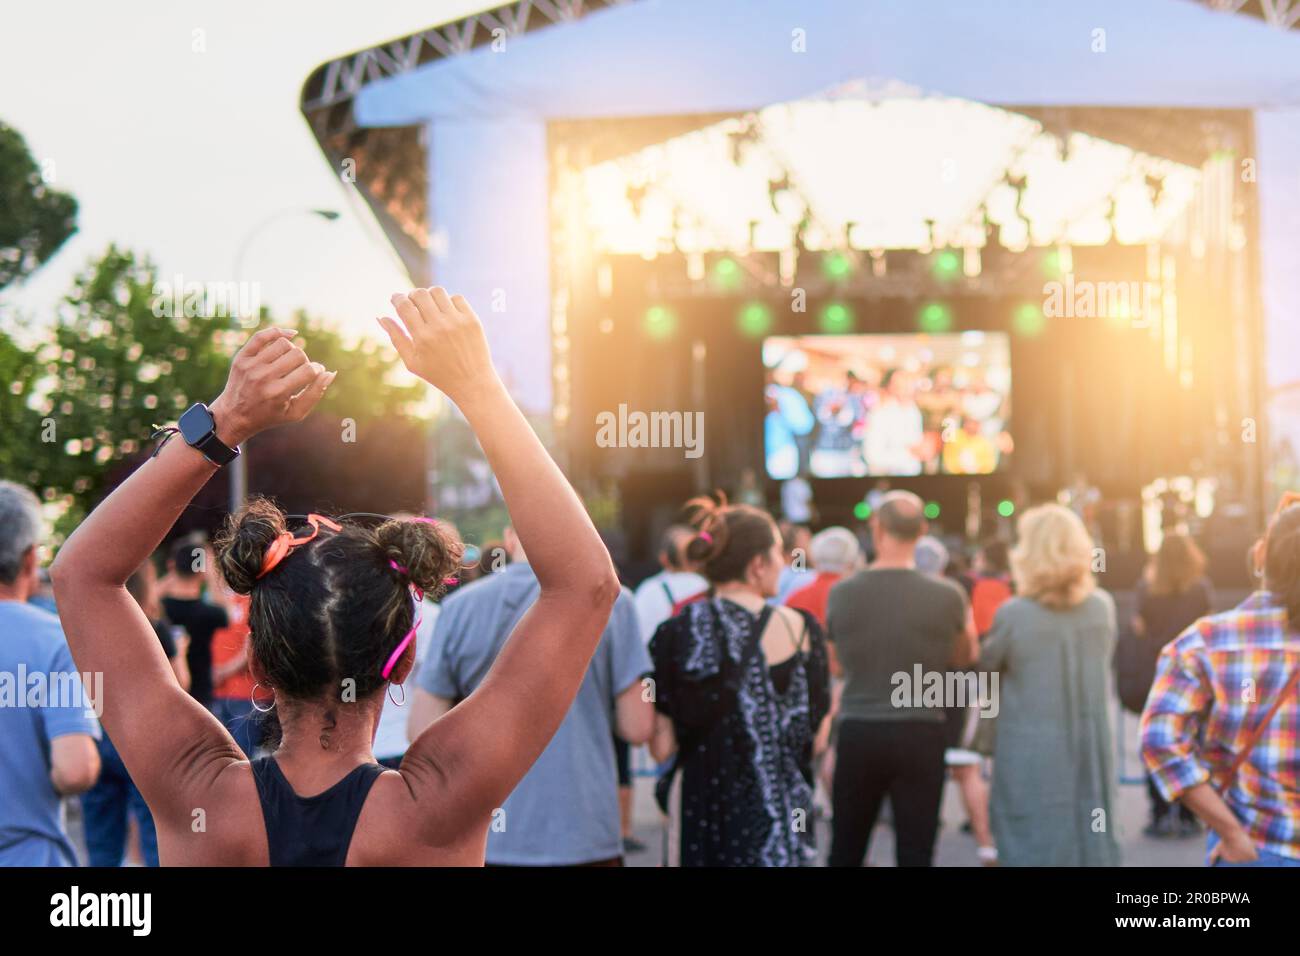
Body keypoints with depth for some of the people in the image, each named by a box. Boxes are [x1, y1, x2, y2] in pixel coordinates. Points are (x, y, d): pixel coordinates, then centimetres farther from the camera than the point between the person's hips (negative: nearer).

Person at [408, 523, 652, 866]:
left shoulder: (459, 607, 0)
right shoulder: (611, 601, -5)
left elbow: (422, 732, 1)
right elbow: (637, 728, -5)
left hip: (484, 839, 2)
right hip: (583, 838, -2)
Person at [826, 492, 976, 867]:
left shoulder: (841, 593, -4)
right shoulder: (948, 595, -8)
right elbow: (963, 657, 11)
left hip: (858, 733, 1)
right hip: (921, 734, -1)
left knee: (845, 850, 13)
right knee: (915, 851, 4)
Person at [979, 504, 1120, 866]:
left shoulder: (1013, 615, -13)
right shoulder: (1102, 607, -1)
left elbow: (986, 667, 1)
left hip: (1031, 758, -4)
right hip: (1091, 754, 4)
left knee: (1034, 850, 4)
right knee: (1091, 847, 12)